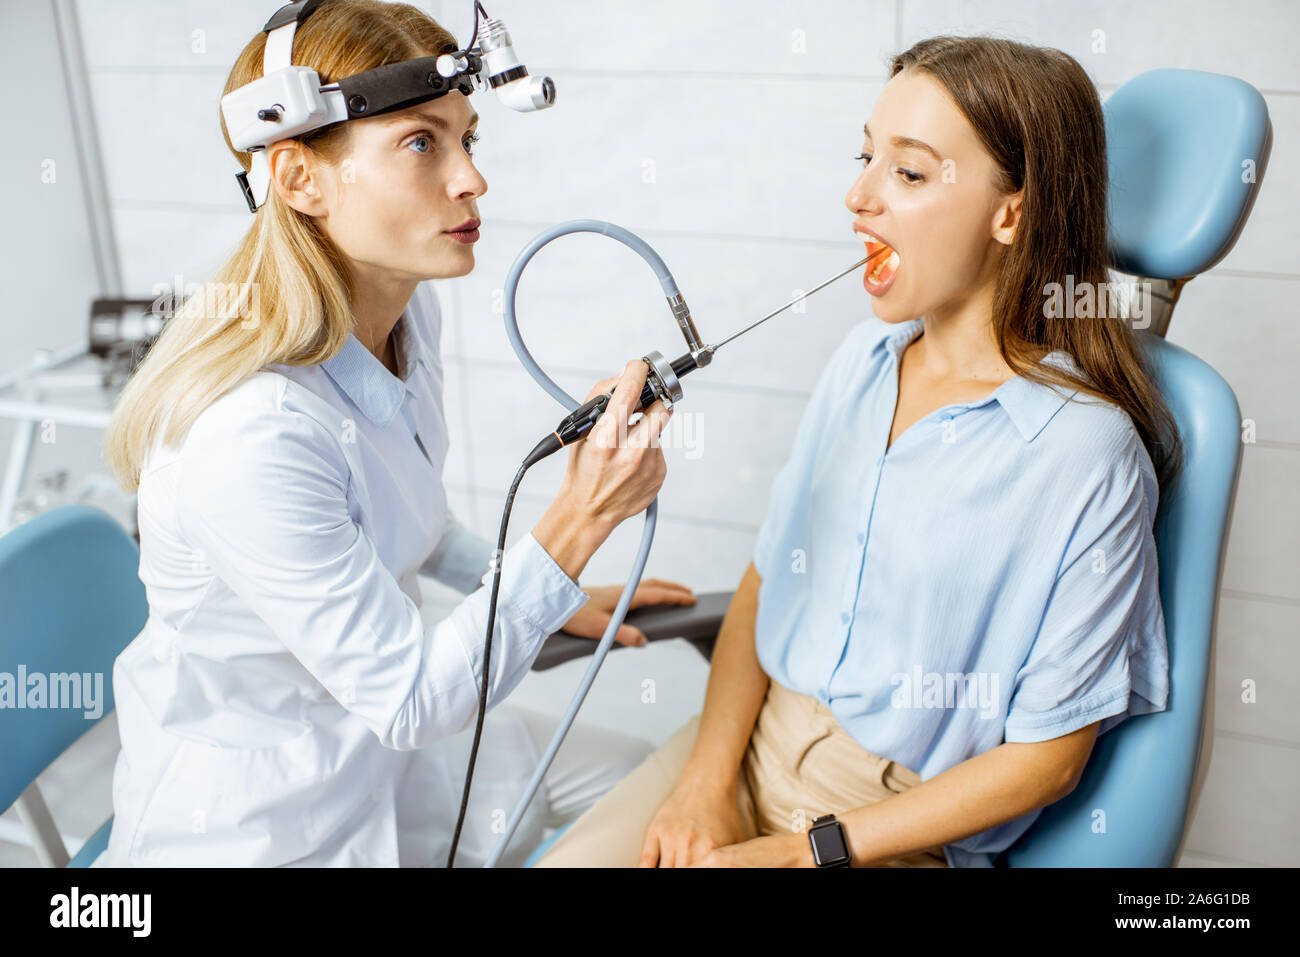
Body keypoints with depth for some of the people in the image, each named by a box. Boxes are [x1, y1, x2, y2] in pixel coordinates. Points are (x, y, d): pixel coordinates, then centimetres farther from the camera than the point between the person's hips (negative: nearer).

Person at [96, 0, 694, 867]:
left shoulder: (409, 311, -7)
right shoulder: (251, 434, -35)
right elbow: (407, 698, -27)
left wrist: (556, 593, 12)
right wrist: (579, 522, -35)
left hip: (377, 740, 8)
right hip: (260, 820, -8)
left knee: (646, 784, 17)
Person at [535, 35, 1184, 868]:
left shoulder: (1086, 452, -18)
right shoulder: (865, 358, 1)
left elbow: (1049, 757, -12)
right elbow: (766, 580, 5)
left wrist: (809, 850, -13)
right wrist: (708, 776, -9)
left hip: (898, 824, -5)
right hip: (752, 739, 5)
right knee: (559, 859, -7)